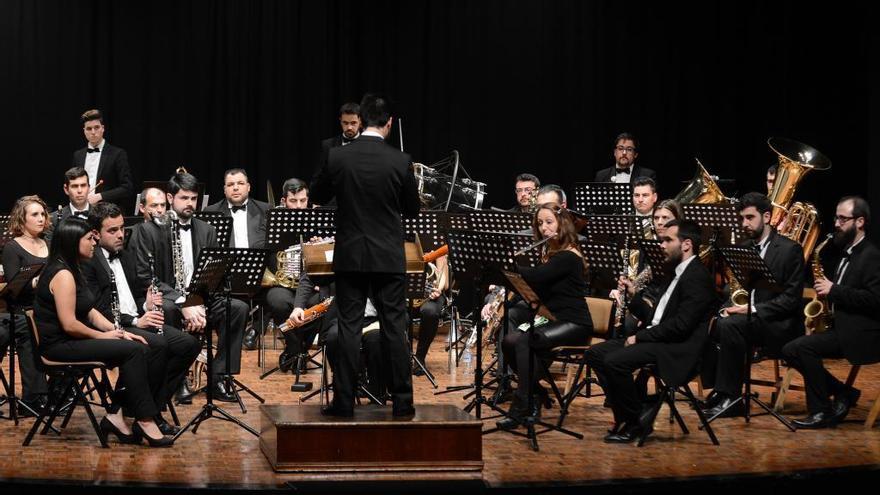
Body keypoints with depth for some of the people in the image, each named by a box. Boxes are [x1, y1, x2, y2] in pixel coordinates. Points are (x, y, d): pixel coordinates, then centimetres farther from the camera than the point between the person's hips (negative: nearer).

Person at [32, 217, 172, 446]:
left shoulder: (73, 271, 15)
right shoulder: (62, 274, -18)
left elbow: (89, 311, 16)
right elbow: (69, 324, -23)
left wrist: (117, 331, 2)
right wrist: (103, 335, -10)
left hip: (75, 340, 10)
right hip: (59, 346, -10)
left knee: (143, 350, -3)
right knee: (132, 351, -20)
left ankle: (116, 415, -4)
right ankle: (144, 420, -15)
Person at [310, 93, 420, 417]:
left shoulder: (337, 156, -7)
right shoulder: (400, 162, -8)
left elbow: (317, 197, 8)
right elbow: (412, 210, 4)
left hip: (350, 256, 0)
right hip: (389, 257, 0)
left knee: (349, 327, 4)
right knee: (394, 328, 5)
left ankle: (344, 401, 5)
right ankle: (402, 402, 8)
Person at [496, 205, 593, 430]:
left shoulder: (568, 256, -14)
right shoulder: (550, 253, 15)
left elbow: (535, 277, -28)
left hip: (573, 325, -8)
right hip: (552, 320, 8)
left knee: (523, 341, -30)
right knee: (509, 340, -17)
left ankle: (521, 406, -26)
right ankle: (536, 393, -2)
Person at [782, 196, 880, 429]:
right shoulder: (847, 254, 19)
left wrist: (834, 290, -20)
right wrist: (825, 289, 3)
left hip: (859, 334, -10)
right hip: (840, 326, 10)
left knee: (802, 347, -24)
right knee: (790, 350, -4)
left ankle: (822, 412, -12)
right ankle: (844, 394, 1)